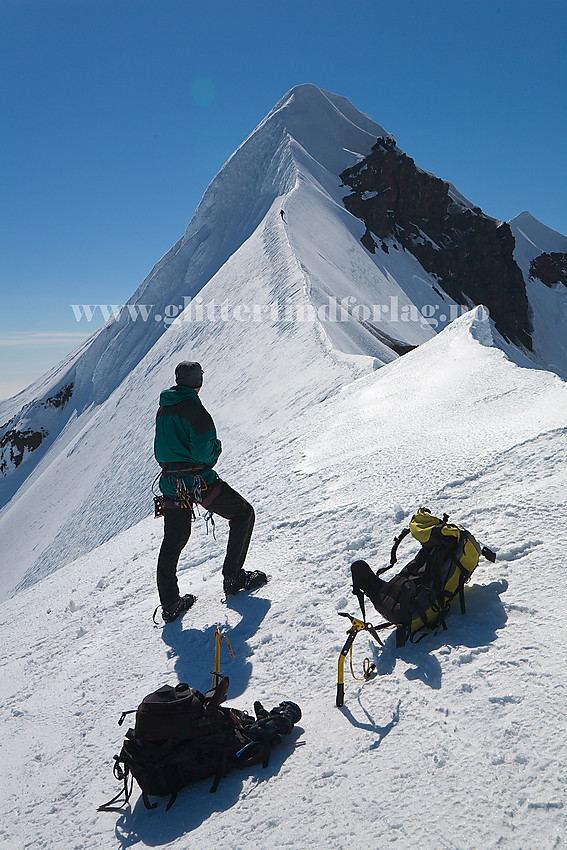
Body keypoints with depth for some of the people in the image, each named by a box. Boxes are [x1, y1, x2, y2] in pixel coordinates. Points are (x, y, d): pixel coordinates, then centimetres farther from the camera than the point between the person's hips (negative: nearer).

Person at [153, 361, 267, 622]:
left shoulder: (162, 410, 12)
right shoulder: (192, 407, -13)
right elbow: (203, 450, -20)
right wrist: (215, 448, 0)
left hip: (170, 483, 8)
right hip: (197, 480, -7)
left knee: (171, 544, 14)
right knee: (244, 513, 10)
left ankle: (169, 604, 17)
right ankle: (233, 577, 10)